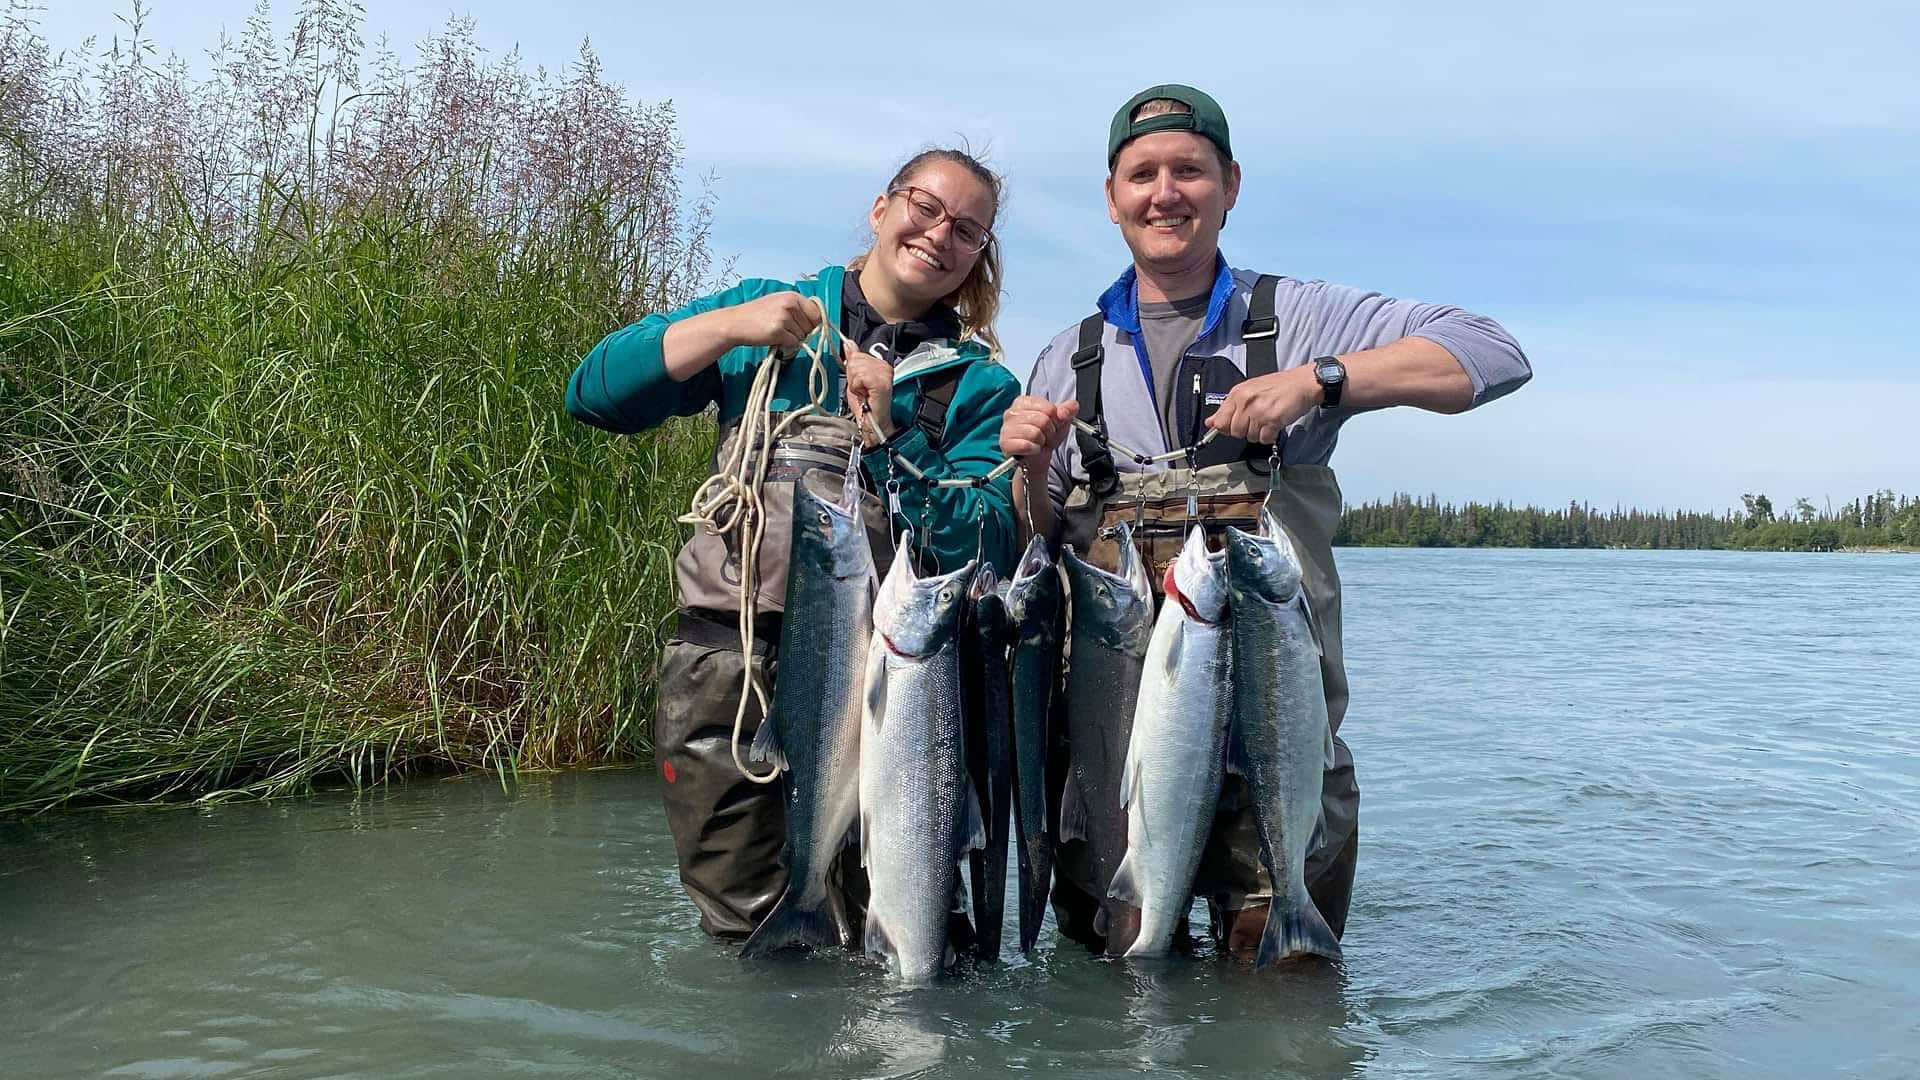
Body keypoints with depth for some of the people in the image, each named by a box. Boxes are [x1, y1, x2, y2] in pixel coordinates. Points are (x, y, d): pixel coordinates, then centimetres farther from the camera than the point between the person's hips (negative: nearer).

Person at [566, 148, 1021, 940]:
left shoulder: (978, 384, 9)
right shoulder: (768, 313, 12)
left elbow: (983, 551, -4)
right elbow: (592, 394, 4)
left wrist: (882, 436, -13)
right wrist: (726, 326, -7)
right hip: (725, 658, 1)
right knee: (740, 928, 8)